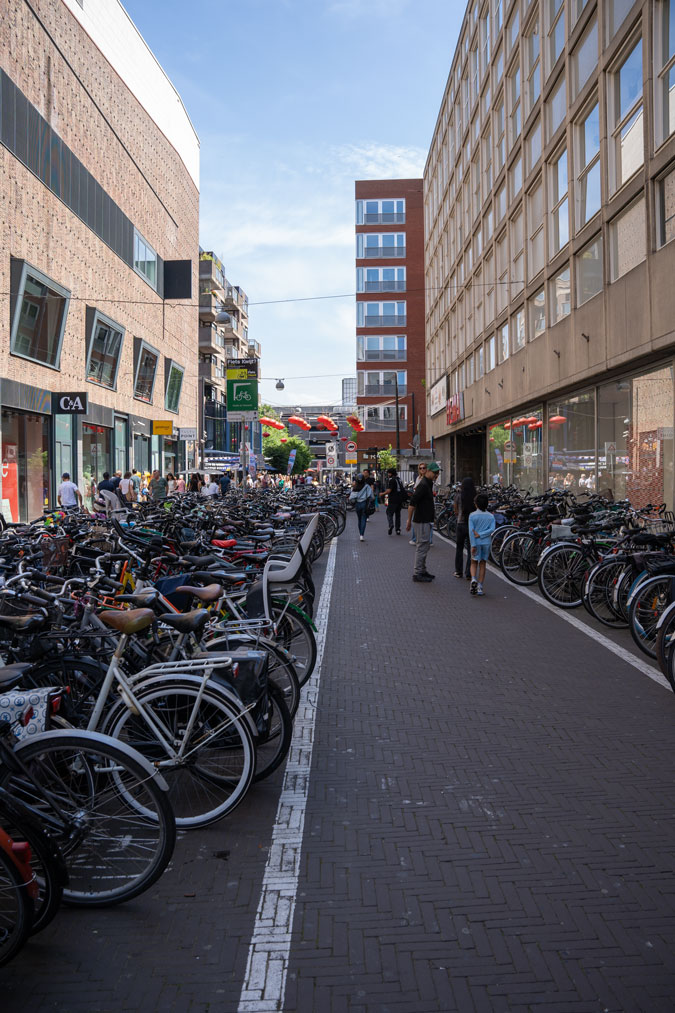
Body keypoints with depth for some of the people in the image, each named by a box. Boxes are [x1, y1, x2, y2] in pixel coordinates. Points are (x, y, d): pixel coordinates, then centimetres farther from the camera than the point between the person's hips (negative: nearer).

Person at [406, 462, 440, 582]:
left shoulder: (428, 484, 14)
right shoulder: (423, 485, -18)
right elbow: (412, 503, -22)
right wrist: (409, 521, -19)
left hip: (426, 520, 10)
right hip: (422, 521, -10)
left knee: (425, 546, 16)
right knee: (422, 546, -6)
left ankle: (422, 571, 25)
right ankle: (417, 573, -1)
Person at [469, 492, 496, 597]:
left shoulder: (472, 515, -6)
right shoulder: (491, 516, 1)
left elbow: (471, 531, -12)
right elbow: (492, 529, -11)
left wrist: (473, 545, -12)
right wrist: (481, 535, -10)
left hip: (476, 542, -2)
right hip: (486, 542, 2)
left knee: (474, 563, 14)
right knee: (482, 564, 10)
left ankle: (473, 579, -11)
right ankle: (480, 587, 9)